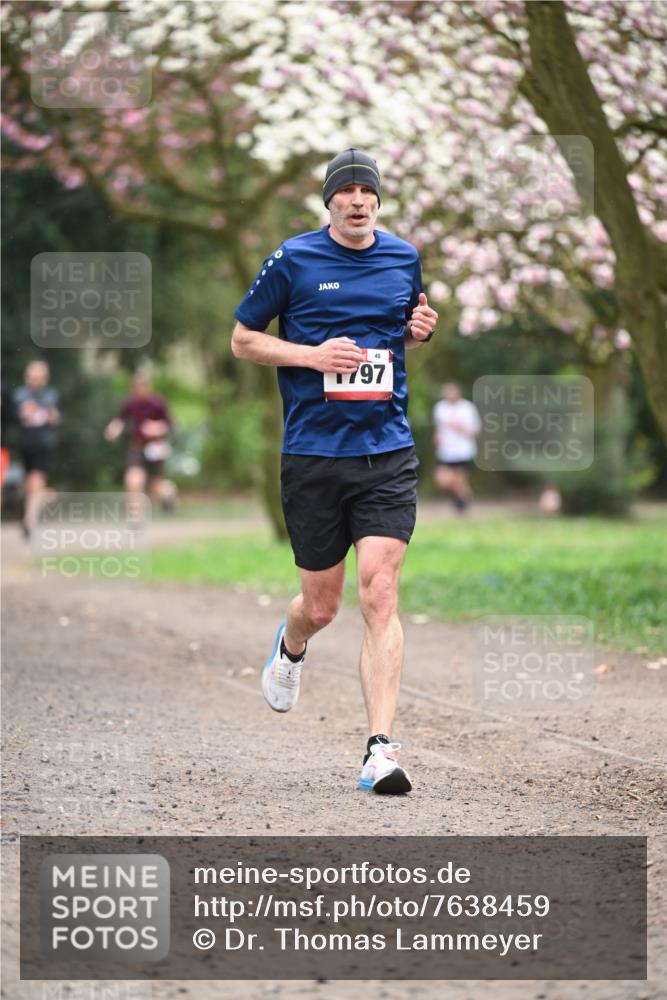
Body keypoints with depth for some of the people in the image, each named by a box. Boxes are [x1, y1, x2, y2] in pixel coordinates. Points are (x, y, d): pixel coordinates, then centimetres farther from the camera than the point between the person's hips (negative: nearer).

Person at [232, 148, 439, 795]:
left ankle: (380, 748, -15)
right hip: (312, 455, -1)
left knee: (379, 594, -13)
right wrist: (312, 355, -10)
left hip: (387, 454, 1)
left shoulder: (404, 258, 9)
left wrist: (420, 329, 3)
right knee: (321, 606, 7)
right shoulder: (293, 261, -1)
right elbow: (242, 339, 5)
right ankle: (289, 647, 45)